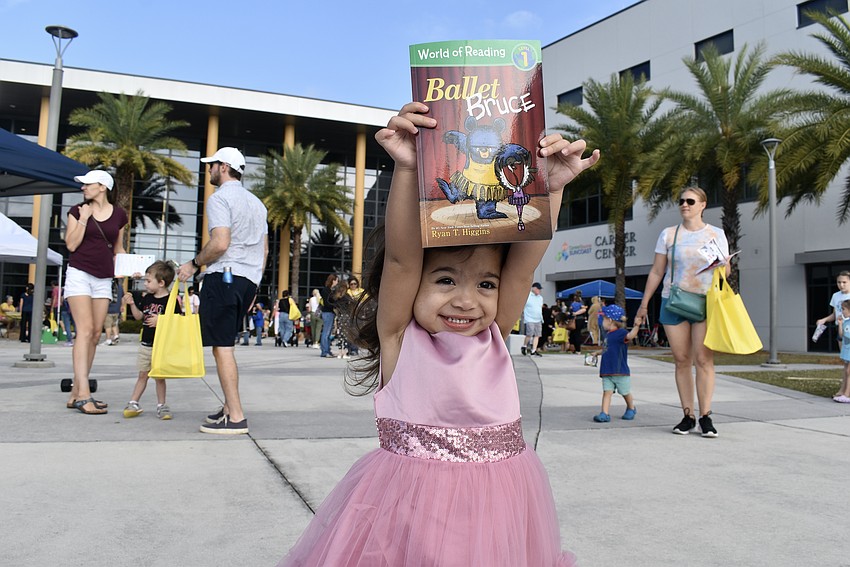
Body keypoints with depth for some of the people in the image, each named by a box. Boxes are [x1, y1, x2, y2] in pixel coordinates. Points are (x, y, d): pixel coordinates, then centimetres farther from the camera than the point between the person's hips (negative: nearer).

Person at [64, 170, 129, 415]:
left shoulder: (118, 214, 9)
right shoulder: (77, 211, 4)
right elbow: (71, 245, -4)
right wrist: (83, 219, -9)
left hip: (104, 278, 4)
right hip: (79, 273, -3)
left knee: (95, 335, 3)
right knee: (85, 329, -15)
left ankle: (76, 393, 10)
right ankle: (83, 394, -19)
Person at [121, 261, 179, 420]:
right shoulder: (147, 298, 7)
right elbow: (139, 316, 14)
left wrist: (160, 320, -25)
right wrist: (132, 303, 0)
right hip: (146, 344, 5)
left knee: (159, 376, 4)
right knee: (142, 374, 12)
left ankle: (161, 405, 15)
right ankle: (133, 403, 17)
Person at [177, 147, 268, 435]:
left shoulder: (220, 198, -5)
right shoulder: (256, 202, 22)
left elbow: (220, 243, -18)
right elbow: (264, 250, 22)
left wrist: (194, 263, -4)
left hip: (224, 276, -9)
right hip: (249, 280, 9)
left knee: (221, 346, -8)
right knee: (224, 344, 15)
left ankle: (236, 417, -10)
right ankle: (229, 407, 17)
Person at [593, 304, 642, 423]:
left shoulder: (620, 333, -14)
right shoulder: (608, 334, 12)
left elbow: (630, 335, -36)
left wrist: (636, 326, -51)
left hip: (620, 372, -6)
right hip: (607, 372, 6)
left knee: (625, 392, 12)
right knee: (607, 392, -4)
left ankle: (631, 409, 35)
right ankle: (605, 413, -7)